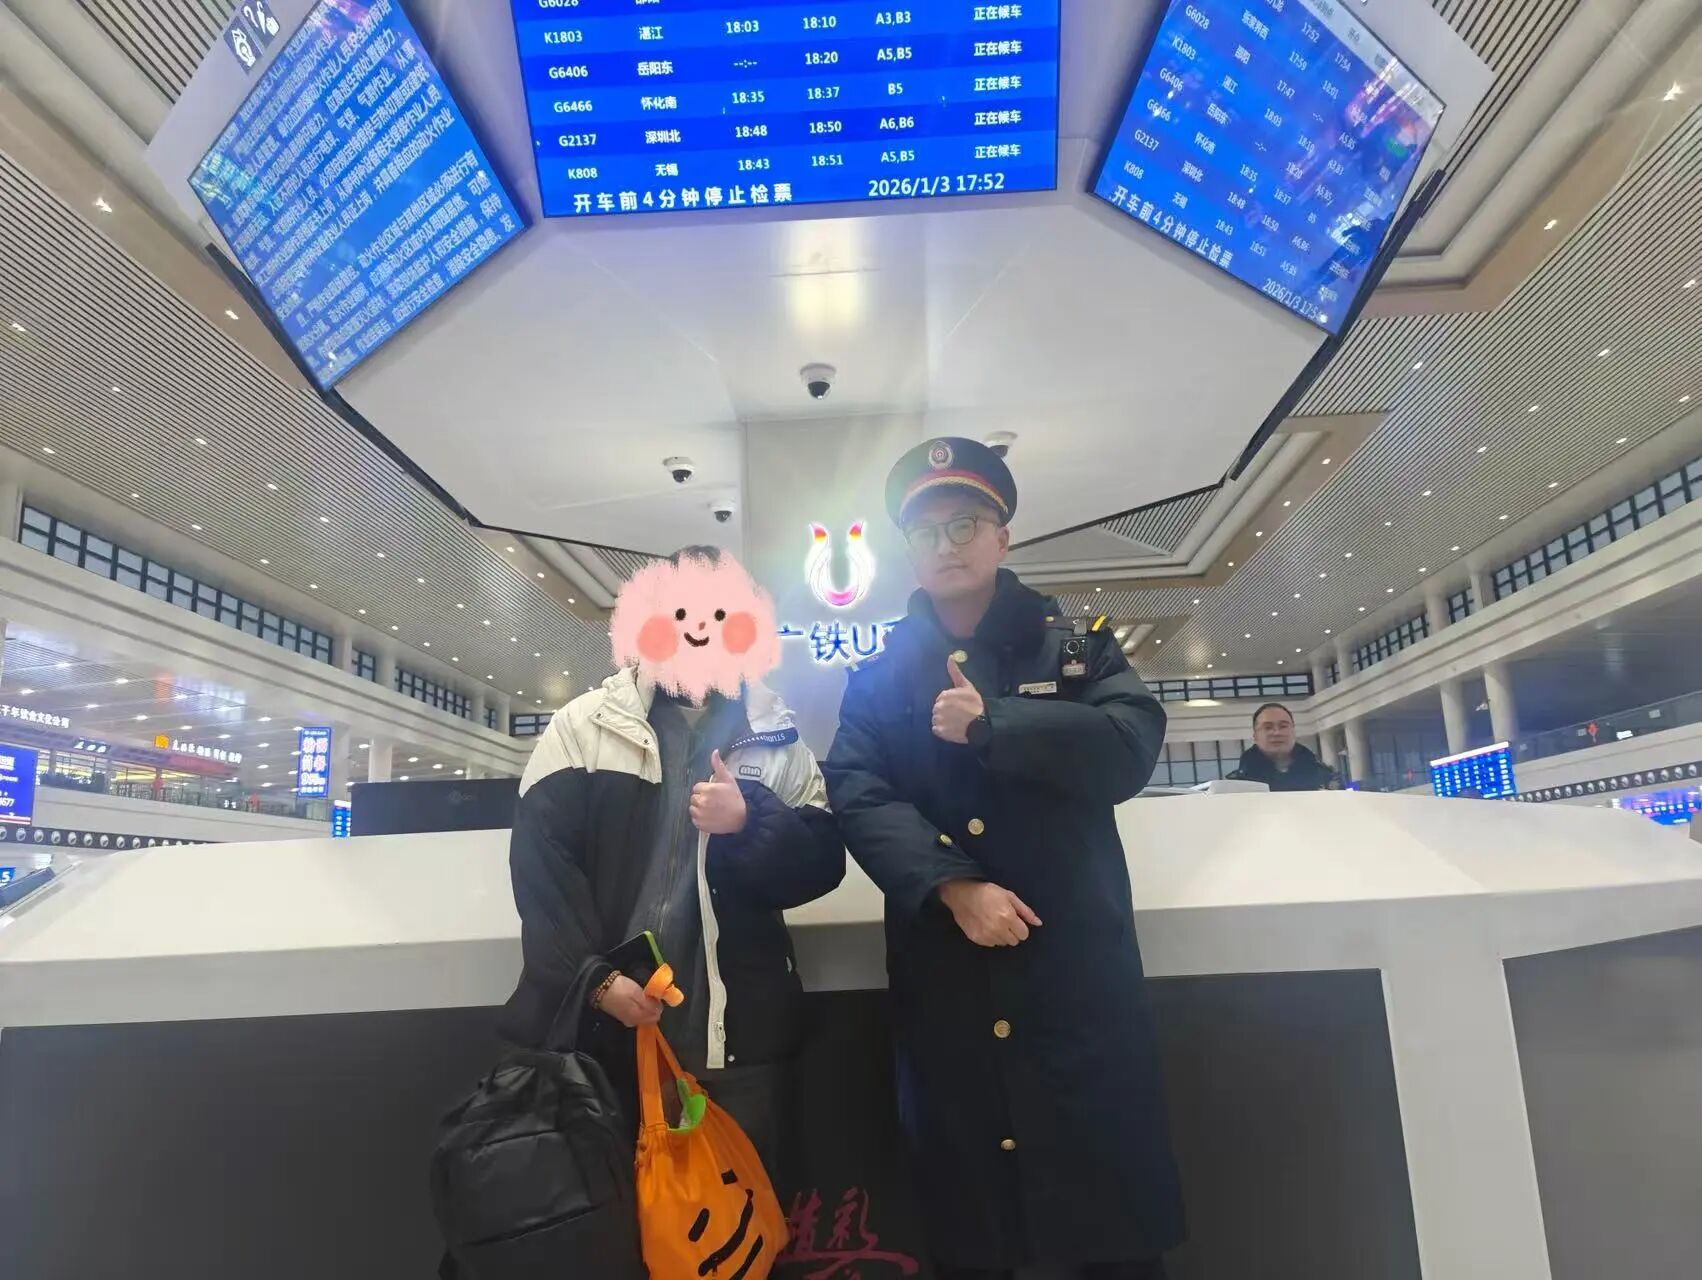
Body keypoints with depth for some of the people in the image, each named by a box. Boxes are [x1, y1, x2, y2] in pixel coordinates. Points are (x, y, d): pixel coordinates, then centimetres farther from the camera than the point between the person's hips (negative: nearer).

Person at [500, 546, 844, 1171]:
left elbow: (821, 864, 2)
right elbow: (541, 862, -5)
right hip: (610, 1021, 0)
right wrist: (594, 978, -13)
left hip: (737, 1026, 1)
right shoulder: (583, 727, 2)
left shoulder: (777, 737, 6)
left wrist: (750, 822, -16)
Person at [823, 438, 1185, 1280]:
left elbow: (1129, 748, -9)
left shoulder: (1076, 646, 8)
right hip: (943, 979, 1)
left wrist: (993, 723, -14)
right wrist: (953, 886, -18)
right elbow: (859, 798, -5)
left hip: (1076, 962, 0)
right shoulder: (879, 676, 10)